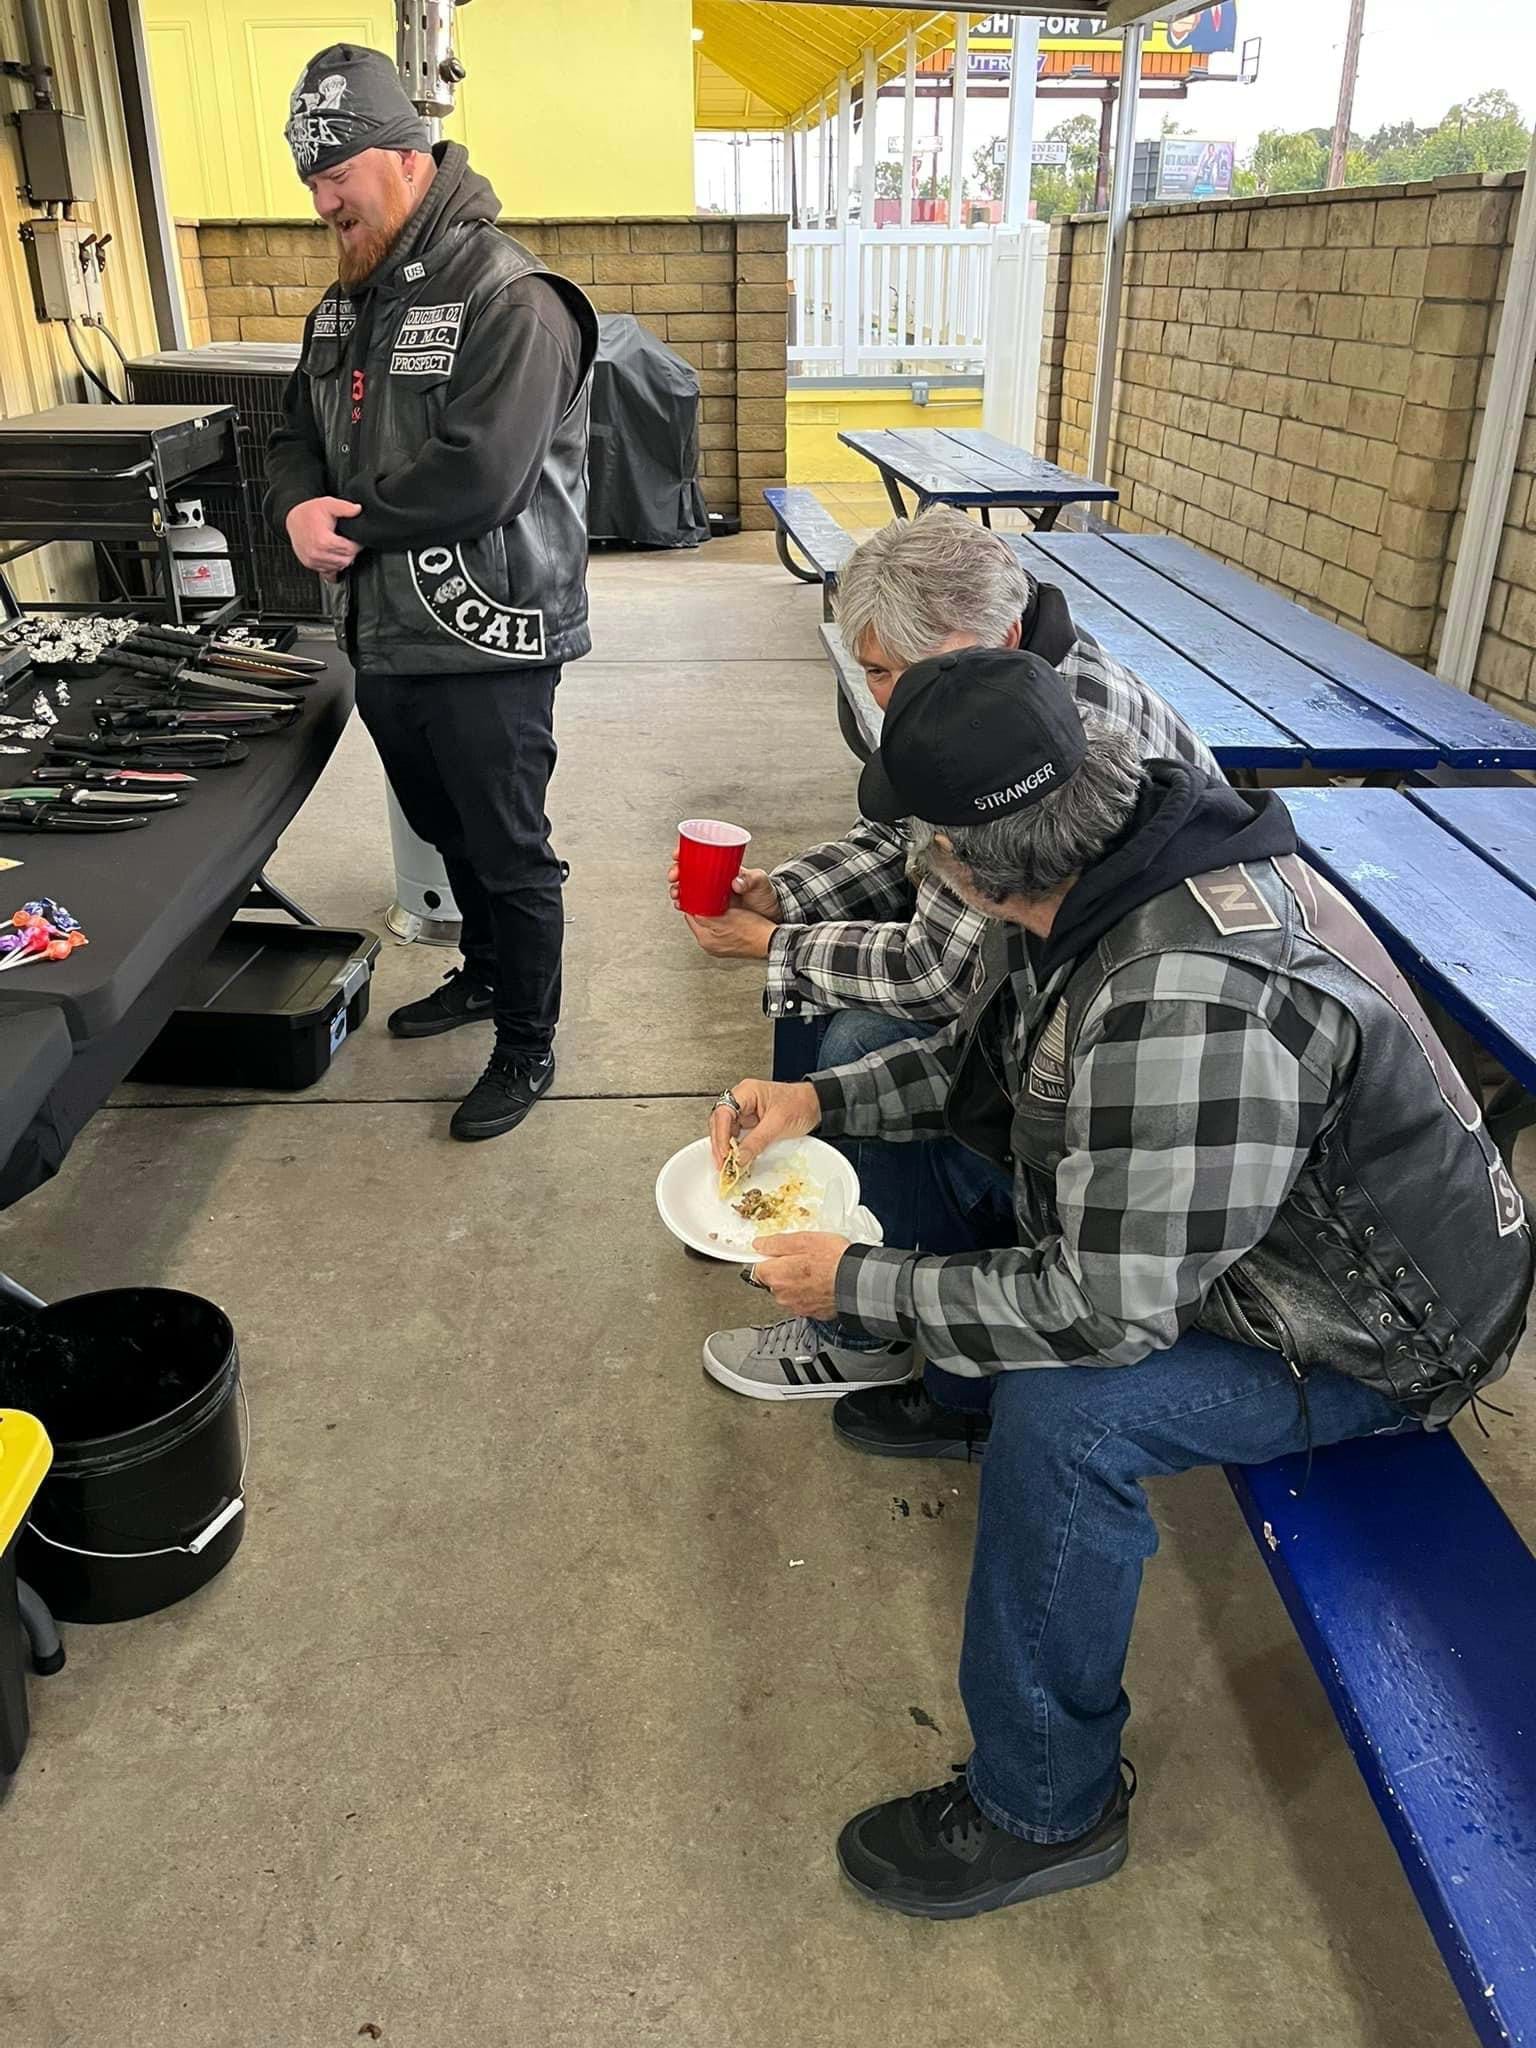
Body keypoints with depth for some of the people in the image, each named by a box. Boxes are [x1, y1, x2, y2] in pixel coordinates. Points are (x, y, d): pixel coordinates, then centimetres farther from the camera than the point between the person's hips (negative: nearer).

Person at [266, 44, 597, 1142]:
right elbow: (297, 435, 18)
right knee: (446, 835, 23)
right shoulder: (345, 303, 13)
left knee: (510, 856, 4)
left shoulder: (510, 298, -16)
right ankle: (486, 973, 45)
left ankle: (528, 1045, 21)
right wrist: (300, 506, -7)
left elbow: (481, 476, -27)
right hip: (384, 635, 8)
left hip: (486, 644, -8)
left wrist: (355, 525, -14)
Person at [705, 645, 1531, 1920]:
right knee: (926, 1141, 6)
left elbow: (1101, 1312, -33)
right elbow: (981, 1056, 8)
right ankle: (962, 1400, 33)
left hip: (1361, 1327, -9)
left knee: (1062, 1413, -32)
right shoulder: (1095, 866, -10)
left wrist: (858, 1286, -22)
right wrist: (822, 1097, -4)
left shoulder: (1191, 1003, -39)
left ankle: (1049, 1807, -5)